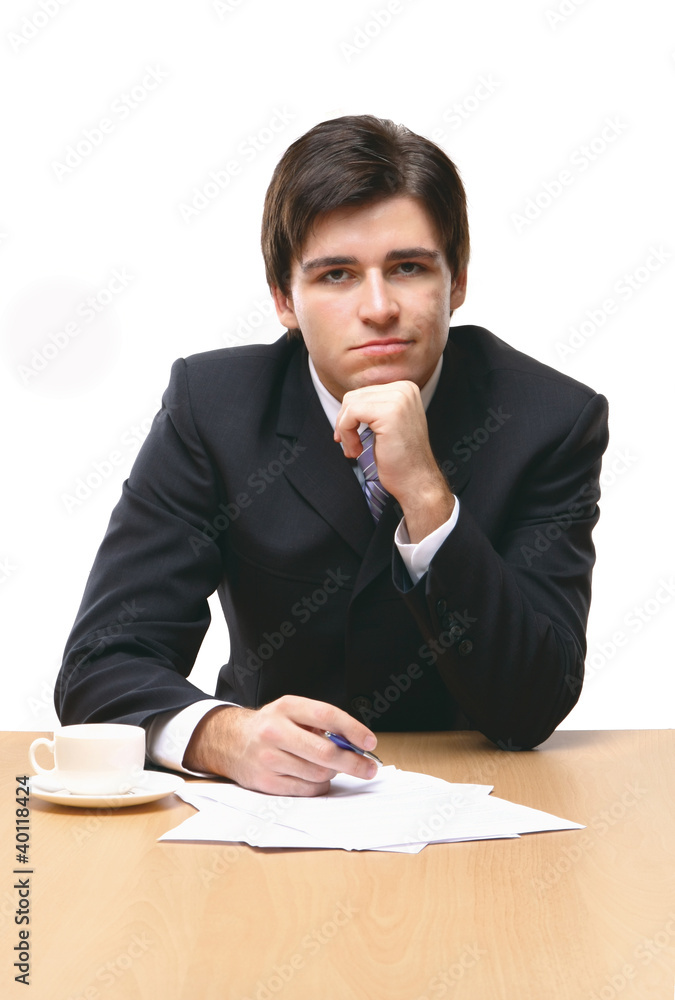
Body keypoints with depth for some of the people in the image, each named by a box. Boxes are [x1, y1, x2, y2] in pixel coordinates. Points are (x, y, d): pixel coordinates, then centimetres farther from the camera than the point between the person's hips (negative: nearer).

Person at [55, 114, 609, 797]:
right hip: (275, 804, 2)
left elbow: (531, 712, -17)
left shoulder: (553, 420, -11)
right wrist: (224, 734, -35)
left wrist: (425, 493, -28)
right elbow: (101, 664, -14)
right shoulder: (211, 406, -8)